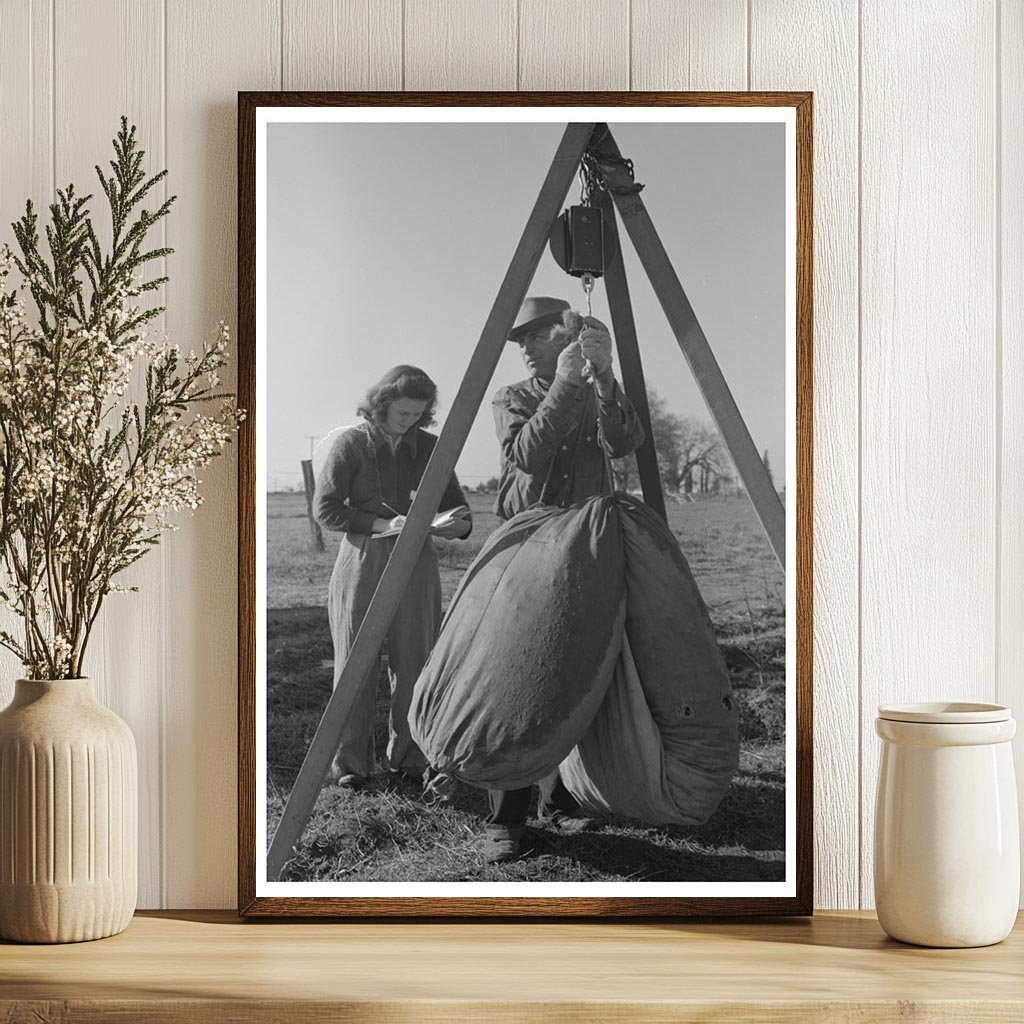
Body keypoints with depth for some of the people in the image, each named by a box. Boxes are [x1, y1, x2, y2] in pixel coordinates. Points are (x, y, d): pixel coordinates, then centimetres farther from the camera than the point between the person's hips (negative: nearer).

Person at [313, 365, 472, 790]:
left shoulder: (428, 447, 7)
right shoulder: (351, 443, -3)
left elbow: (455, 504, 14)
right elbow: (324, 508, -6)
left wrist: (458, 525, -11)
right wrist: (382, 524, -17)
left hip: (416, 564, 3)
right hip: (362, 561, -3)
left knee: (414, 663, 3)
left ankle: (409, 757, 14)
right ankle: (350, 763, 7)